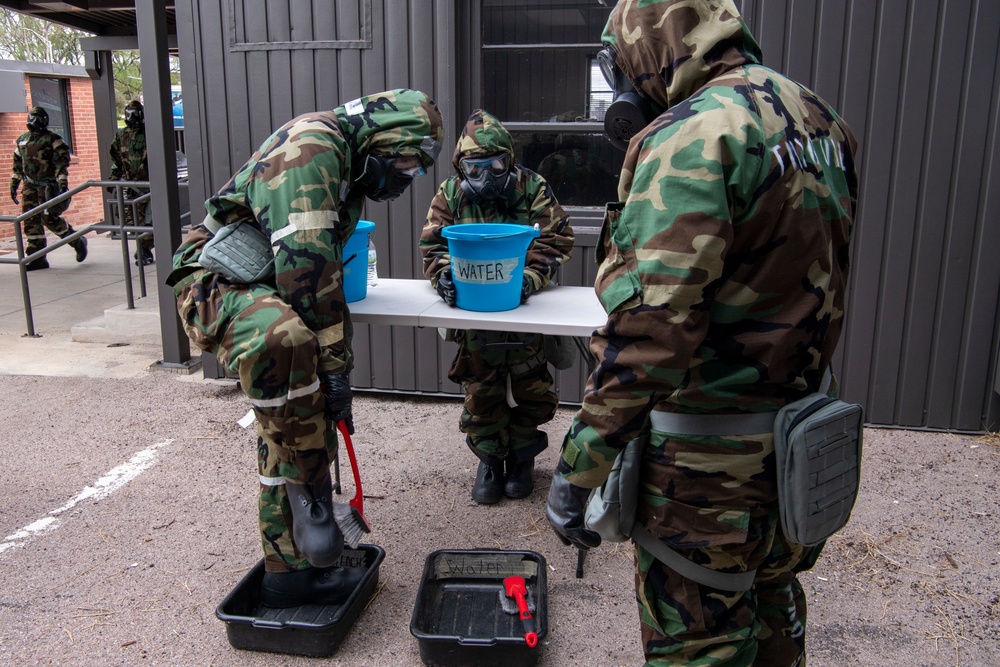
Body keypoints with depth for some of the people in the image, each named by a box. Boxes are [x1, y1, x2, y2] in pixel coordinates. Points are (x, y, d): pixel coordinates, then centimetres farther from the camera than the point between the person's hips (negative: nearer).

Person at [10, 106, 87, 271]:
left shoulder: (52, 140, -5)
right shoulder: (22, 140, 15)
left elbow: (62, 163, -12)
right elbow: (17, 166, 21)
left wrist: (63, 184, -20)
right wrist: (13, 185, 18)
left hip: (48, 185, -6)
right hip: (30, 186, 6)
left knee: (49, 218, -12)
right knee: (31, 220, 1)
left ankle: (78, 242, 9)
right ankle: (37, 257, 5)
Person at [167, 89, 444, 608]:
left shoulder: (348, 174, 18)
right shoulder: (313, 143, -16)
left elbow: (328, 273, 23)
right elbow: (305, 264, -25)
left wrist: (335, 363, 19)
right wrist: (333, 362, -21)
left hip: (265, 294, 11)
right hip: (216, 285, -10)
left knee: (302, 421, 10)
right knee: (283, 341, -42)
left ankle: (289, 570, 23)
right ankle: (312, 488, -22)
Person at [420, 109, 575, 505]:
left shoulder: (532, 188, -8)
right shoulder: (450, 194, -2)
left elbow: (557, 240, -11)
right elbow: (432, 243, -4)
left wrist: (530, 277, -28)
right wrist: (443, 275, -26)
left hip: (525, 306, -1)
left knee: (530, 387, 8)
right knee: (480, 390, 8)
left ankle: (521, 455, 30)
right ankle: (490, 457, 28)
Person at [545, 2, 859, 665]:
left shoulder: (692, 136, -20)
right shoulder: (820, 120, 8)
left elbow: (647, 330, -27)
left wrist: (578, 468, -22)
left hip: (711, 457, -8)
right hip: (800, 440, 9)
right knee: (774, 611, 27)